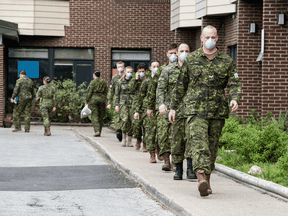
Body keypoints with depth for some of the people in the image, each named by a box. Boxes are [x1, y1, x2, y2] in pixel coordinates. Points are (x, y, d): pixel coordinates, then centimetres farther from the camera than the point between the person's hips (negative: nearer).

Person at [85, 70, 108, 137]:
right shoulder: (104, 82, 7)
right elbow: (106, 93, 9)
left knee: (94, 116, -4)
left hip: (94, 99, -4)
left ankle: (97, 131, -20)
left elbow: (89, 93, -8)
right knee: (101, 117, 10)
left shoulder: (92, 82, -6)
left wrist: (87, 101, 0)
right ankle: (99, 132, 13)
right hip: (102, 100, 4)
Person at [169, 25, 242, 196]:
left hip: (218, 111, 2)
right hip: (196, 109, -2)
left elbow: (234, 84, 5)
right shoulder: (191, 60, 7)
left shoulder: (227, 62, 8)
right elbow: (181, 85, 14)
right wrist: (173, 107, 15)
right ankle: (201, 178, -32)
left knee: (212, 146, 8)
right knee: (199, 142, -19)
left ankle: (207, 181, 20)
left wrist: (235, 98, -17)